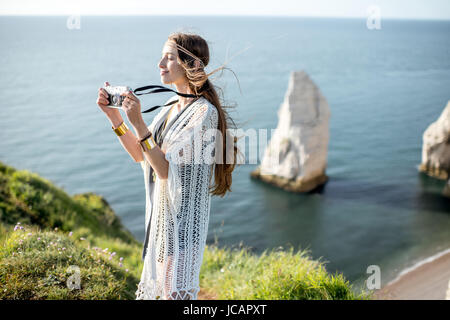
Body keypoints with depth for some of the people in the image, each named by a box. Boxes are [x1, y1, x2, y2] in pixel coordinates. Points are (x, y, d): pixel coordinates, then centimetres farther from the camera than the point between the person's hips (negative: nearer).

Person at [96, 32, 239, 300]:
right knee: (156, 284, 20)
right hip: (161, 212, 8)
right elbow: (140, 155, 11)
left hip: (184, 219, -8)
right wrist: (113, 115, 3)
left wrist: (138, 122, -26)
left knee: (176, 289, 4)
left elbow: (165, 169, -22)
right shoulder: (173, 105, 7)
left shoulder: (205, 112, -19)